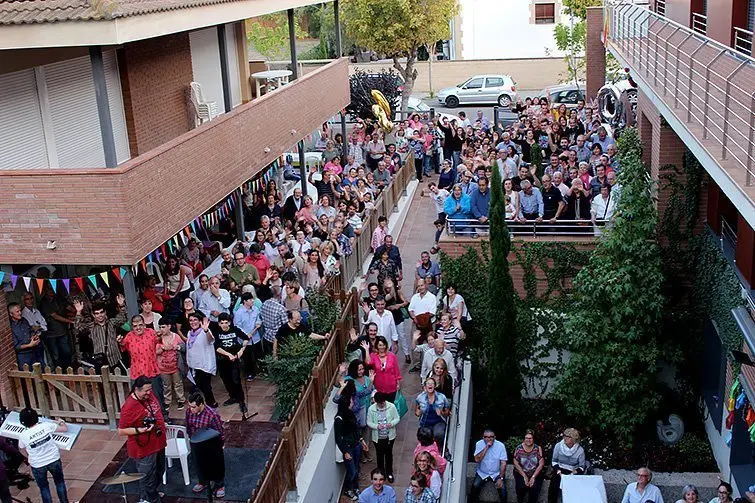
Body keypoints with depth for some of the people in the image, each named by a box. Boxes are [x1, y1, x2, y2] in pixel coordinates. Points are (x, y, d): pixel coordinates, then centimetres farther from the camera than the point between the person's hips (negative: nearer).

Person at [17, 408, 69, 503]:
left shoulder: (23, 435, -19)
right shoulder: (46, 425, -16)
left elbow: (21, 448, 3)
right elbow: (65, 428, -3)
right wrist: (62, 422, 18)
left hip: (37, 465, -2)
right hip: (54, 460, 2)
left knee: (44, 488, 19)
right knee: (60, 482, 22)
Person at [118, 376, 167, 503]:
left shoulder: (149, 395, -4)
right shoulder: (129, 407, -26)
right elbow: (121, 431, -20)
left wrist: (161, 424, 10)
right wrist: (141, 430, -30)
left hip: (157, 444, 9)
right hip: (144, 449, -9)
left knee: (159, 472, 26)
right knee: (148, 478, 6)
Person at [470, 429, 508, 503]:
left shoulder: (501, 445, -10)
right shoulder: (479, 444, -9)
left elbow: (503, 463, -9)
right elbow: (477, 459, -20)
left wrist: (501, 478, -17)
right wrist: (486, 447, -25)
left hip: (496, 474, 0)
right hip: (482, 473, 0)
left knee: (502, 488, -21)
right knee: (475, 486, -21)